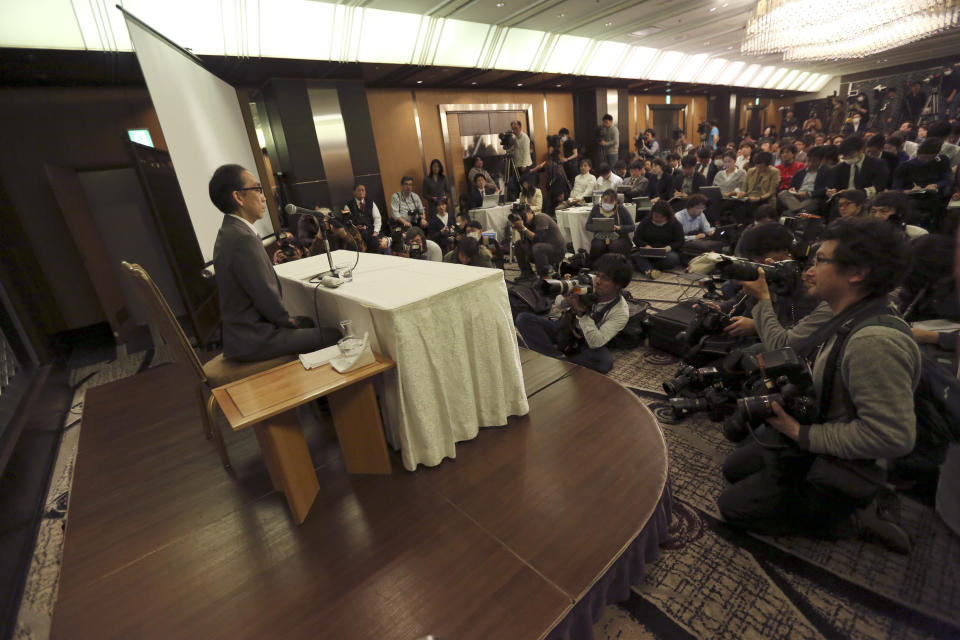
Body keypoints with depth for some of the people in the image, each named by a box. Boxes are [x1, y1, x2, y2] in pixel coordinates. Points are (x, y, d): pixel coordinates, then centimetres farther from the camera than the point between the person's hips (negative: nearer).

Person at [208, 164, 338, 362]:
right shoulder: (243, 239, -25)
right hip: (254, 340, -10)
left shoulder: (228, 233, 7)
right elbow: (268, 299, -21)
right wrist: (287, 320, -4)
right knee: (333, 336, -6)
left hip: (243, 330, 10)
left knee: (306, 322, 27)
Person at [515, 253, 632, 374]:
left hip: (584, 344, -3)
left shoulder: (621, 312, -18)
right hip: (564, 328, 3)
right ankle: (560, 357, -24)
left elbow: (595, 343, -25)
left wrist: (582, 312, -34)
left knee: (605, 362, -37)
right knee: (523, 318, -19)